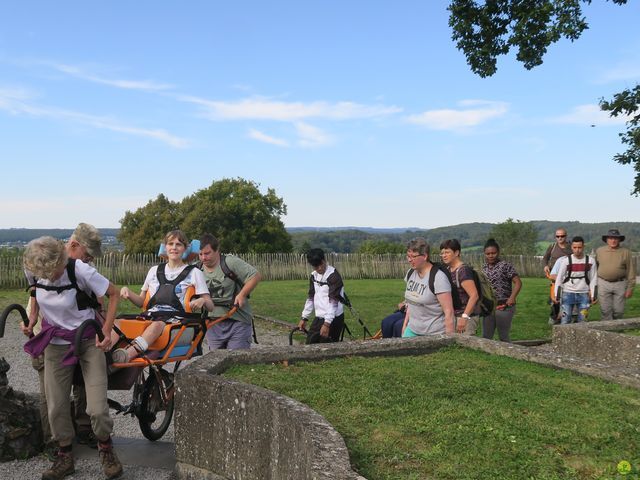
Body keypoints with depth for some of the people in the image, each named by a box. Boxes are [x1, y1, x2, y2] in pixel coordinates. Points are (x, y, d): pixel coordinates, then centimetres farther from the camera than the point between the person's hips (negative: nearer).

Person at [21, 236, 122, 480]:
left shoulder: (80, 270, -26)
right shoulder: (31, 271, -12)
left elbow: (113, 294, -14)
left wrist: (106, 331, -19)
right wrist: (32, 320, 0)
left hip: (88, 341, -4)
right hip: (55, 343, 4)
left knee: (97, 408, -8)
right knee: (56, 406, 6)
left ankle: (105, 447, 21)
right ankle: (65, 457, 28)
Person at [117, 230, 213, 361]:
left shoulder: (194, 273, 15)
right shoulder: (154, 270, 26)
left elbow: (210, 306, 10)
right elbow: (142, 302, 27)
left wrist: (202, 301, -15)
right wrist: (128, 292, 6)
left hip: (175, 317, -4)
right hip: (150, 315, 4)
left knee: (157, 325, -40)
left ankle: (129, 353, -63)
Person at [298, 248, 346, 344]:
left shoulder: (333, 276, -16)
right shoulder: (314, 276, 8)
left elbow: (333, 301, -22)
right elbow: (311, 297, 15)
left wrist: (327, 323, -28)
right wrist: (304, 318, 13)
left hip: (333, 319, -8)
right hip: (318, 318, 8)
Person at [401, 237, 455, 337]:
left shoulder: (438, 278, -17)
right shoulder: (410, 273, 5)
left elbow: (449, 312, -18)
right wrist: (405, 324, 16)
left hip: (434, 333, -6)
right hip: (412, 330, 7)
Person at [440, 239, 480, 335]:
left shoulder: (463, 270, -16)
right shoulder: (448, 270, 11)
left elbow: (474, 296, -22)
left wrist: (464, 317, -26)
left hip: (466, 317, -8)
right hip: (453, 316, 8)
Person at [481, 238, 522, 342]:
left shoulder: (505, 266, -7)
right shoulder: (484, 268, 10)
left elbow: (518, 282, -11)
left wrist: (512, 298, -22)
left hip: (504, 306, -6)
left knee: (504, 337, 3)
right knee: (486, 336, 8)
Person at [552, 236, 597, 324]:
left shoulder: (590, 261, 0)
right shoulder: (566, 260, -4)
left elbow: (593, 279, 4)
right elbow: (559, 278, -1)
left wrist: (592, 295, 0)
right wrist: (555, 294, -6)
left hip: (583, 294, 2)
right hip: (568, 293, -2)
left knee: (582, 320, 3)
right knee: (565, 320, -6)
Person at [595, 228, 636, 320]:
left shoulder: (626, 252, 0)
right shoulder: (599, 251, 3)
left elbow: (631, 271, 0)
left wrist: (630, 288, -3)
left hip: (620, 284, 0)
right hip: (603, 284, 0)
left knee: (619, 311, 6)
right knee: (606, 311, 1)